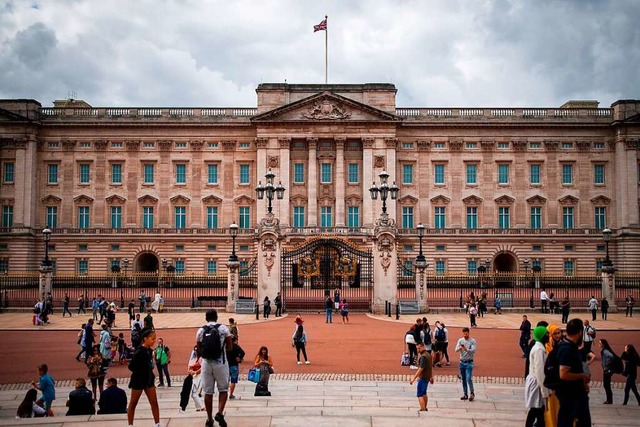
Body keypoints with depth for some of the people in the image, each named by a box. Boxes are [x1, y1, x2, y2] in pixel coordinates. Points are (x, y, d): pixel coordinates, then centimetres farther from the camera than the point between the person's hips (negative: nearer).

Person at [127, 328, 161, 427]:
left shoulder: (150, 350, 4)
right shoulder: (139, 351, -20)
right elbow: (131, 366, -20)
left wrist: (150, 375, 6)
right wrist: (141, 373, -13)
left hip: (149, 380, 7)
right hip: (138, 381, -7)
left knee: (154, 403, 5)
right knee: (133, 404, 8)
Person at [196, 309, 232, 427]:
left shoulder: (200, 331, 3)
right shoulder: (223, 328, -4)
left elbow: (199, 349, 9)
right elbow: (230, 347, -1)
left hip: (206, 363, 2)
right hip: (220, 362, -2)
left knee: (208, 392, 9)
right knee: (223, 389, 11)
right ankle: (220, 413, -8)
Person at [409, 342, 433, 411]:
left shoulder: (423, 356, -20)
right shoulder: (428, 355, 11)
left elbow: (421, 368, -26)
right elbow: (431, 367, 20)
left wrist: (414, 378, -27)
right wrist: (431, 377, 28)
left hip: (423, 378, -10)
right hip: (427, 377, 10)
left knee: (420, 395, -8)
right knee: (424, 393, 23)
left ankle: (423, 409, -13)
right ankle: (425, 408, 33)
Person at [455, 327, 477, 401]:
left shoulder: (473, 341, -5)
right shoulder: (460, 340, 5)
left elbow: (473, 350, -18)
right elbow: (456, 350, -6)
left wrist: (466, 349, -38)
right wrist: (459, 348, -30)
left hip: (469, 362, -4)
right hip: (462, 362, 4)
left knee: (469, 379, -12)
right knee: (463, 379, 8)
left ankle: (472, 393, 3)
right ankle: (465, 394, 16)